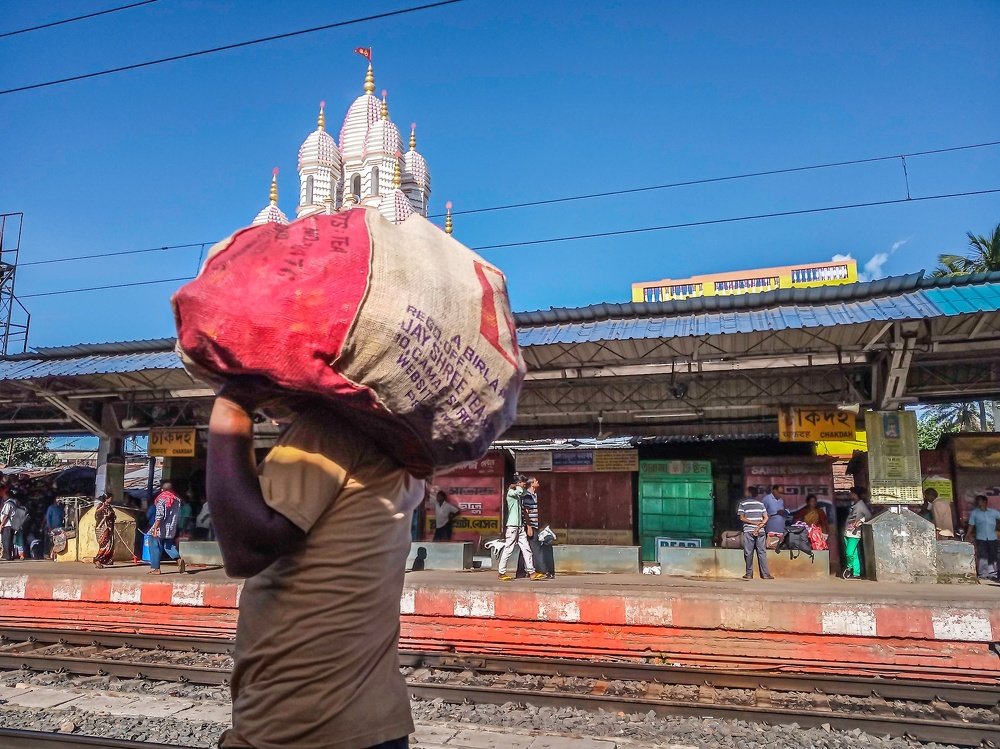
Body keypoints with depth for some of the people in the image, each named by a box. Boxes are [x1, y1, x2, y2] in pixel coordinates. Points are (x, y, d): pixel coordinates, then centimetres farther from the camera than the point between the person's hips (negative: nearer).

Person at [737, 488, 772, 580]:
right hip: (760, 531, 3)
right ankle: (765, 574, -1)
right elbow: (766, 518, 2)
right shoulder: (761, 503, 11)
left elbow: (742, 518, -4)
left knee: (749, 553, 2)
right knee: (762, 552, 4)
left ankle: (749, 574, 4)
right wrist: (759, 527, -6)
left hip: (748, 531, -3)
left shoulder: (743, 503, 2)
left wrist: (755, 523, -7)